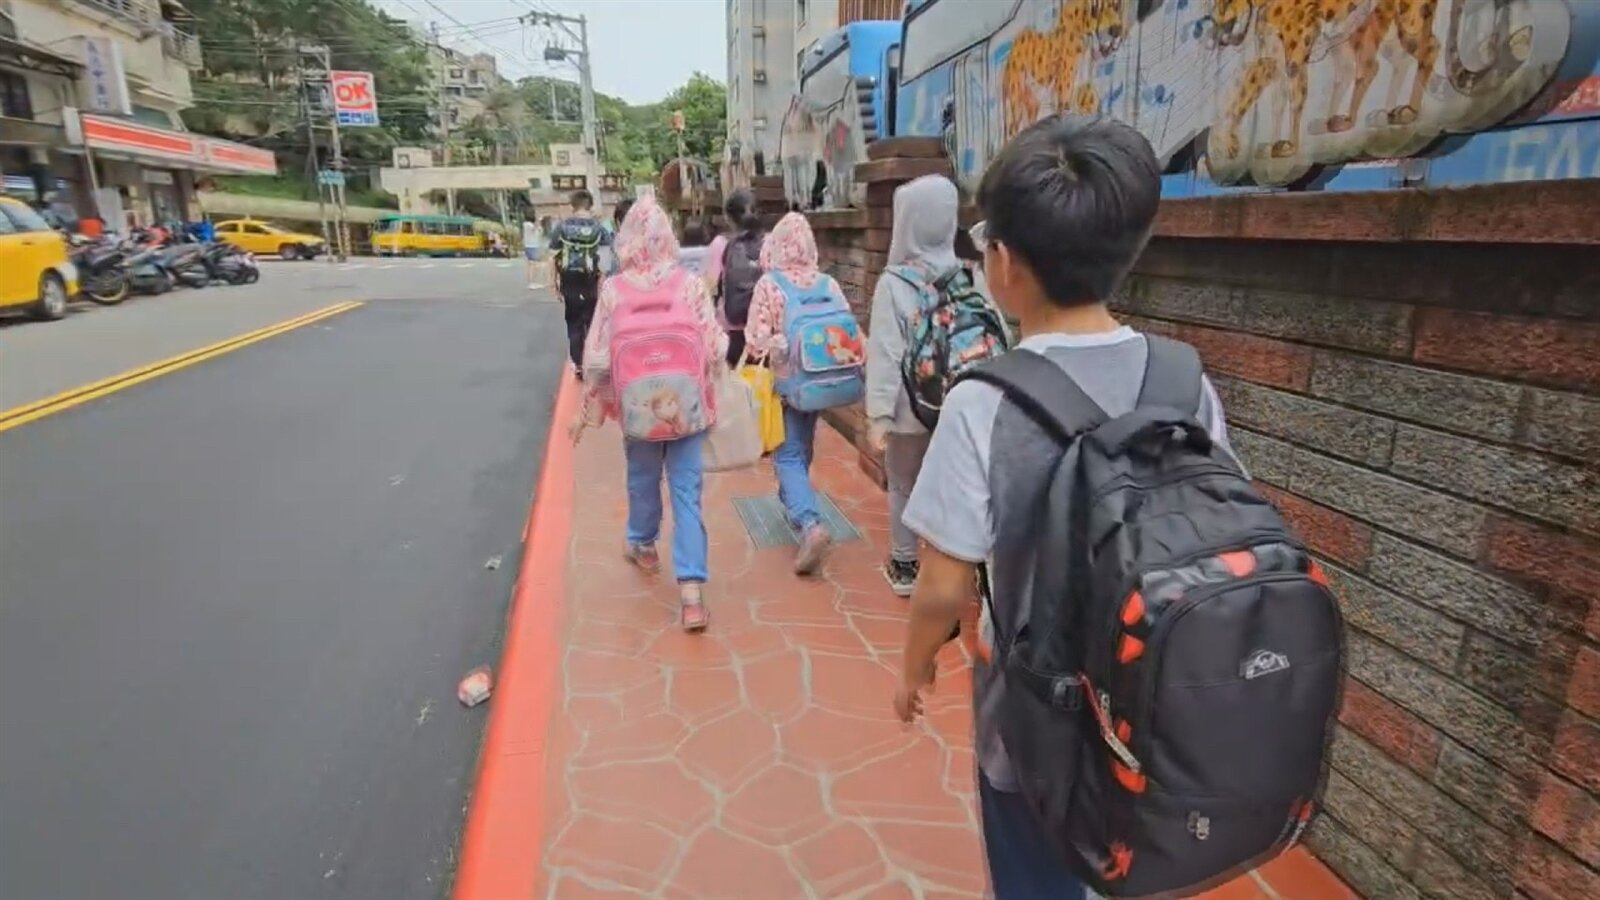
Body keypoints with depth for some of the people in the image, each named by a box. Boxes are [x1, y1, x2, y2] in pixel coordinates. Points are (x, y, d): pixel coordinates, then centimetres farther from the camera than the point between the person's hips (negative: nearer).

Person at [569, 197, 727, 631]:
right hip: (686, 405, 0)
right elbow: (715, 349, -6)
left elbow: (598, 359, -5)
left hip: (639, 407, 1)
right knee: (686, 491, 3)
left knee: (643, 481, 23)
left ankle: (642, 545, 47)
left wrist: (587, 411, 7)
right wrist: (705, 392, 14)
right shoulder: (690, 283, -8)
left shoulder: (614, 290, -8)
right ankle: (691, 588, -2)